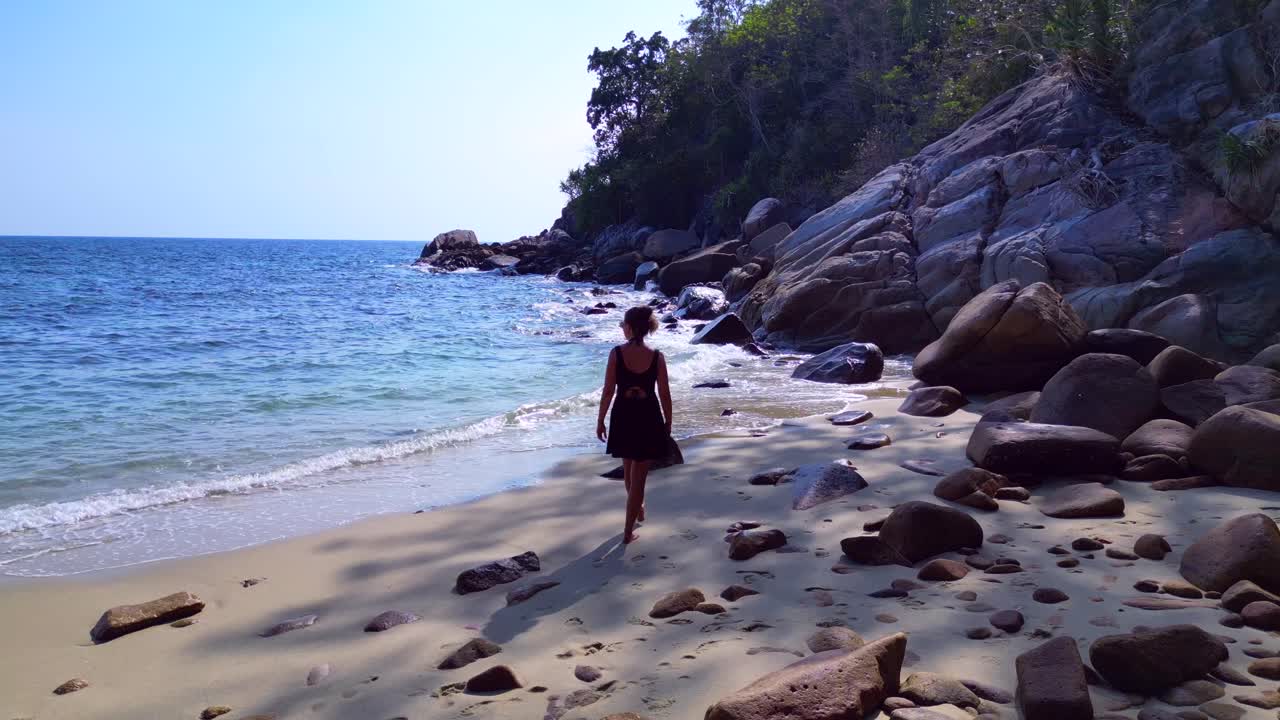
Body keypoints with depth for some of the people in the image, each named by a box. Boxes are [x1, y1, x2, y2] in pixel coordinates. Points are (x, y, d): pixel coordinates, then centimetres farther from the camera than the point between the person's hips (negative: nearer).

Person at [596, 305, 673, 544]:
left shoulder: (617, 353, -11)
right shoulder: (657, 357, -8)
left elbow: (608, 391, -9)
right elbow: (664, 394, -4)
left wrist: (600, 421, 2)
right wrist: (668, 422, 10)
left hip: (623, 417, 0)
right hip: (649, 418, 0)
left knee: (628, 468, 25)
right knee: (639, 475, 8)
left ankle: (638, 508, 47)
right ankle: (628, 530, 8)